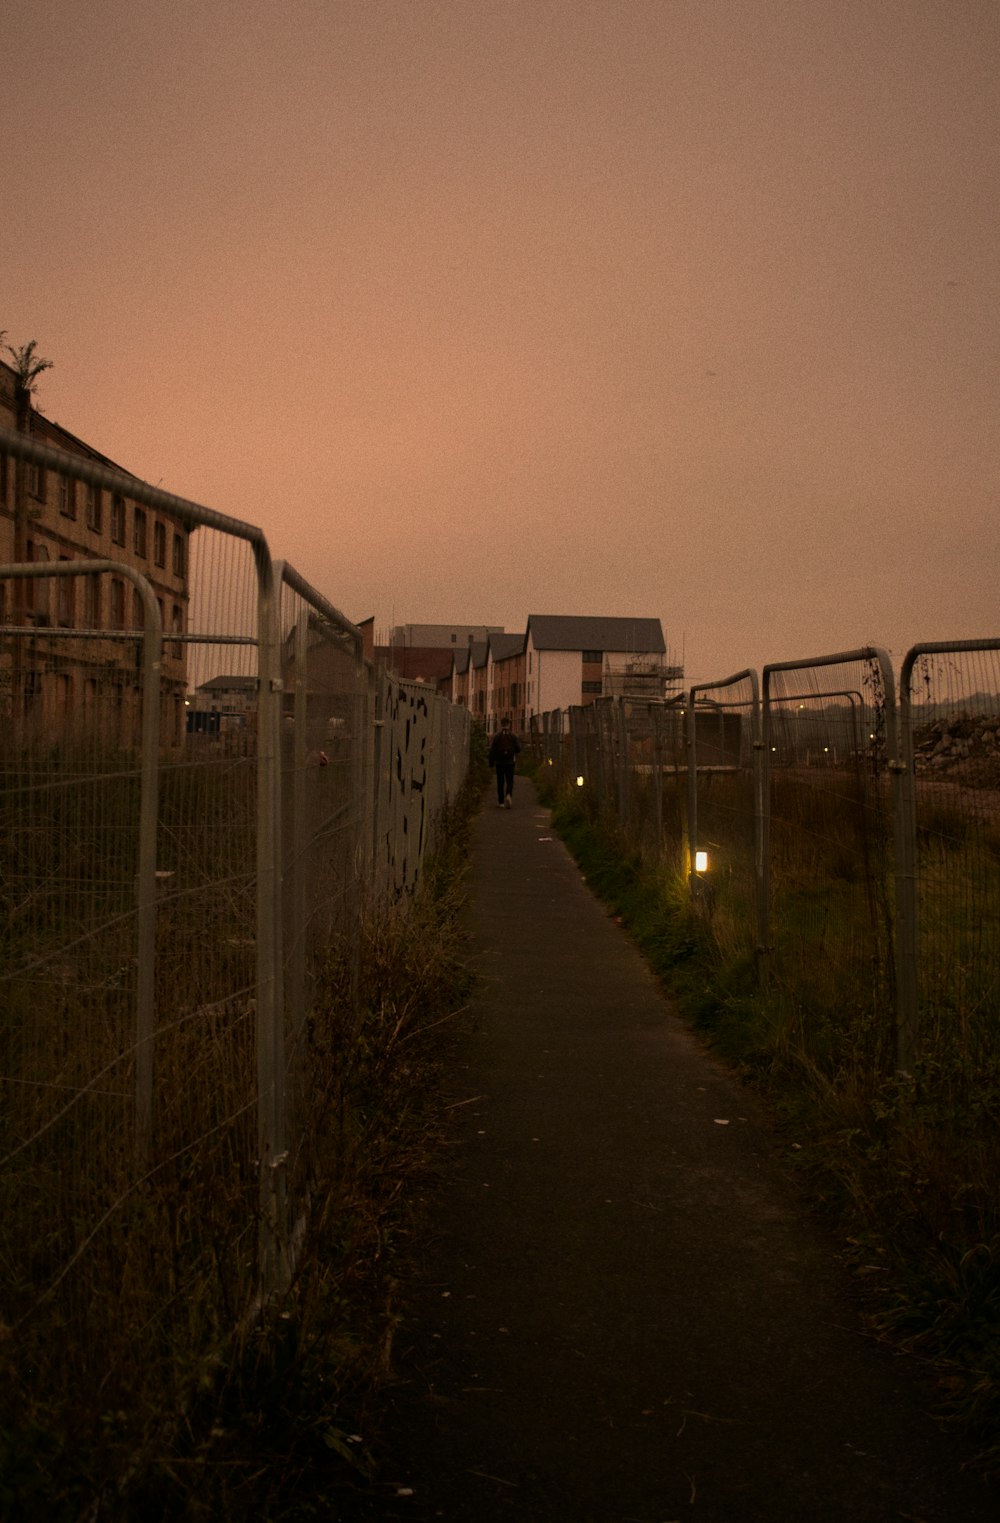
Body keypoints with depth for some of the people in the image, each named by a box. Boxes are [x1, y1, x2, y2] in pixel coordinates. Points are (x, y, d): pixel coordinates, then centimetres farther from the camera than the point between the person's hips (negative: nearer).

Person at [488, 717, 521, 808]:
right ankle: (508, 795, -24)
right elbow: (518, 748, -1)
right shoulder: (513, 735, -3)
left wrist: (491, 762, 3)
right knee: (509, 781, 4)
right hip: (510, 762, 0)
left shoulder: (497, 736, -5)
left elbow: (492, 750, -5)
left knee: (500, 782, 10)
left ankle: (501, 802, 13)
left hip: (499, 762, 0)